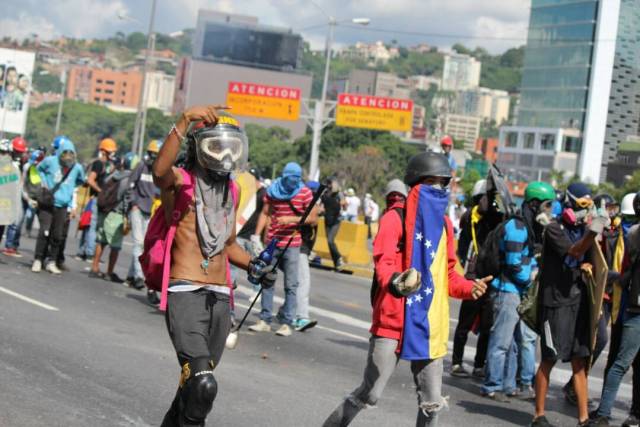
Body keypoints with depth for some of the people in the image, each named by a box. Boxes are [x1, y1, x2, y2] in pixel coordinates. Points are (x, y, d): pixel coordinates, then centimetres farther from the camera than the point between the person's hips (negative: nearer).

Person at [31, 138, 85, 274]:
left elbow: (81, 181, 21)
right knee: (44, 231, -12)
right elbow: (39, 168, 15)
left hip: (62, 205, 3)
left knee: (58, 235, 5)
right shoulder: (50, 161, -6)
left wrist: (69, 187, 9)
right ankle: (38, 261, -5)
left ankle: (51, 263, 16)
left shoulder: (77, 167, 0)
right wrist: (44, 182, 3)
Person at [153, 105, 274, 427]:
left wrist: (253, 266, 8)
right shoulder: (180, 181, -6)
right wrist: (185, 120, -40)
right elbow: (160, 171, -32)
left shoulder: (232, 189, 15)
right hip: (185, 294, -7)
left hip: (220, 298, 7)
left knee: (195, 386, 17)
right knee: (202, 384, -22)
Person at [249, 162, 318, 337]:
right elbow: (265, 213, 9)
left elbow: (313, 217, -5)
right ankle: (265, 320, 14)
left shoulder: (305, 193, -4)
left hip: (292, 245, -3)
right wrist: (257, 234, -1)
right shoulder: (272, 190, 3)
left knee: (291, 285, -2)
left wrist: (291, 219, -17)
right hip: (272, 242, 3)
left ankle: (287, 323, 5)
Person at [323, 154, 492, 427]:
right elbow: (383, 263, -19)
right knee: (370, 394, -6)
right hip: (394, 321, -6)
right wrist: (395, 282, -41)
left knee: (432, 403, 10)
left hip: (431, 325, 6)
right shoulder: (396, 217, -8)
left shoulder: (443, 222, 12)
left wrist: (468, 288, -1)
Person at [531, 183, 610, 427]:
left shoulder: (582, 229, 12)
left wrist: (588, 266, -3)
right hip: (556, 301, -6)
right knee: (549, 359, -1)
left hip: (579, 301, 6)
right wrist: (592, 232, -39)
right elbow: (574, 251, -24)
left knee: (580, 362, 6)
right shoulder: (554, 229, -8)